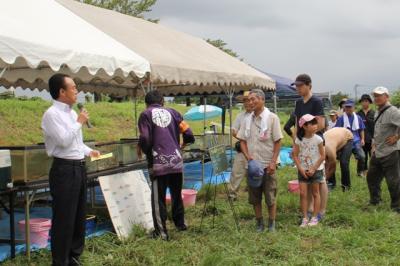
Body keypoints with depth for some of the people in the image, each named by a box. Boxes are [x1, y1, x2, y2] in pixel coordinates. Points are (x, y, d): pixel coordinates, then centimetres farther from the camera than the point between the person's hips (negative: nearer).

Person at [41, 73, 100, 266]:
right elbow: (64, 140, -22)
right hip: (64, 170, -9)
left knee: (79, 216, 16)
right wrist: (79, 123, -12)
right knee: (64, 219, -4)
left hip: (79, 168, 9)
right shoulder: (52, 114, -14)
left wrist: (89, 151, 10)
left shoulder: (72, 112, 13)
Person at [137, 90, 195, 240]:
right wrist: (183, 143, 26)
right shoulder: (172, 112, 11)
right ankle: (180, 224, 33)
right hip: (176, 161, 4)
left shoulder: (146, 115, 0)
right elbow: (188, 134, 4)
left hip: (158, 163, -4)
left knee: (158, 198, 4)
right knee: (177, 195, 21)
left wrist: (141, 149, 9)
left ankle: (161, 232, 6)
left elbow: (145, 139, -12)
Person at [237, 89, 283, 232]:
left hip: (267, 165, -4)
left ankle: (271, 224, 15)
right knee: (255, 197, 9)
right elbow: (242, 140, 10)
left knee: (270, 197, 2)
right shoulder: (247, 120, 7)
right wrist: (248, 156, -7)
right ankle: (259, 223, 21)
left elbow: (277, 142, -6)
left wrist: (273, 162, -13)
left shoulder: (272, 118, -6)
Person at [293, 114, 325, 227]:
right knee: (303, 193, -1)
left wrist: (313, 169, -10)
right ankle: (305, 218, 6)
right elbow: (295, 155, -3)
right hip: (303, 170, 1)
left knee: (315, 193, 6)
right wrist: (301, 169, -11)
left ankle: (314, 217, 15)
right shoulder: (299, 140, -6)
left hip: (316, 170, -1)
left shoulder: (318, 139, -9)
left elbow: (322, 156, -6)